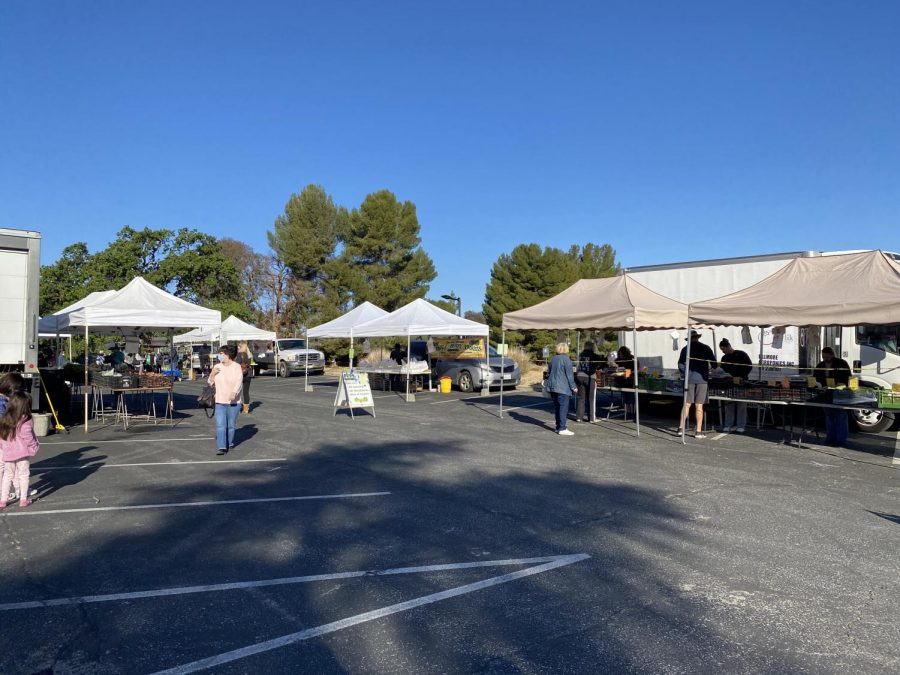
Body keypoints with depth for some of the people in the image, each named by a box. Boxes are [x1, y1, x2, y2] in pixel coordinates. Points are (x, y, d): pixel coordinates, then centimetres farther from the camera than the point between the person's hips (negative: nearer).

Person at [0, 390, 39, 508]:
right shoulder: (25, 421, -17)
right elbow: (28, 437, -18)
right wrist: (34, 446, -3)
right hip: (22, 453, -5)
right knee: (24, 475, 8)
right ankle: (23, 500, 12)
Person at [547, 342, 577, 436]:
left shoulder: (553, 359, 13)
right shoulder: (566, 359, -9)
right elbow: (569, 375, -11)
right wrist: (573, 387, -3)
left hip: (553, 387, 7)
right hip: (563, 388, -7)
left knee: (557, 407, 13)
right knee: (564, 407, -6)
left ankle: (558, 427, 18)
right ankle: (562, 428, -9)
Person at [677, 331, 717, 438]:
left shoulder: (685, 349, 4)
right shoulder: (706, 348, 1)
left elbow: (680, 365, 3)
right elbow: (714, 364, 5)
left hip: (689, 379, 1)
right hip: (702, 379, -1)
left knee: (687, 404, 7)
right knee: (699, 406, 0)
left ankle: (681, 428, 1)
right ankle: (698, 431, 2)